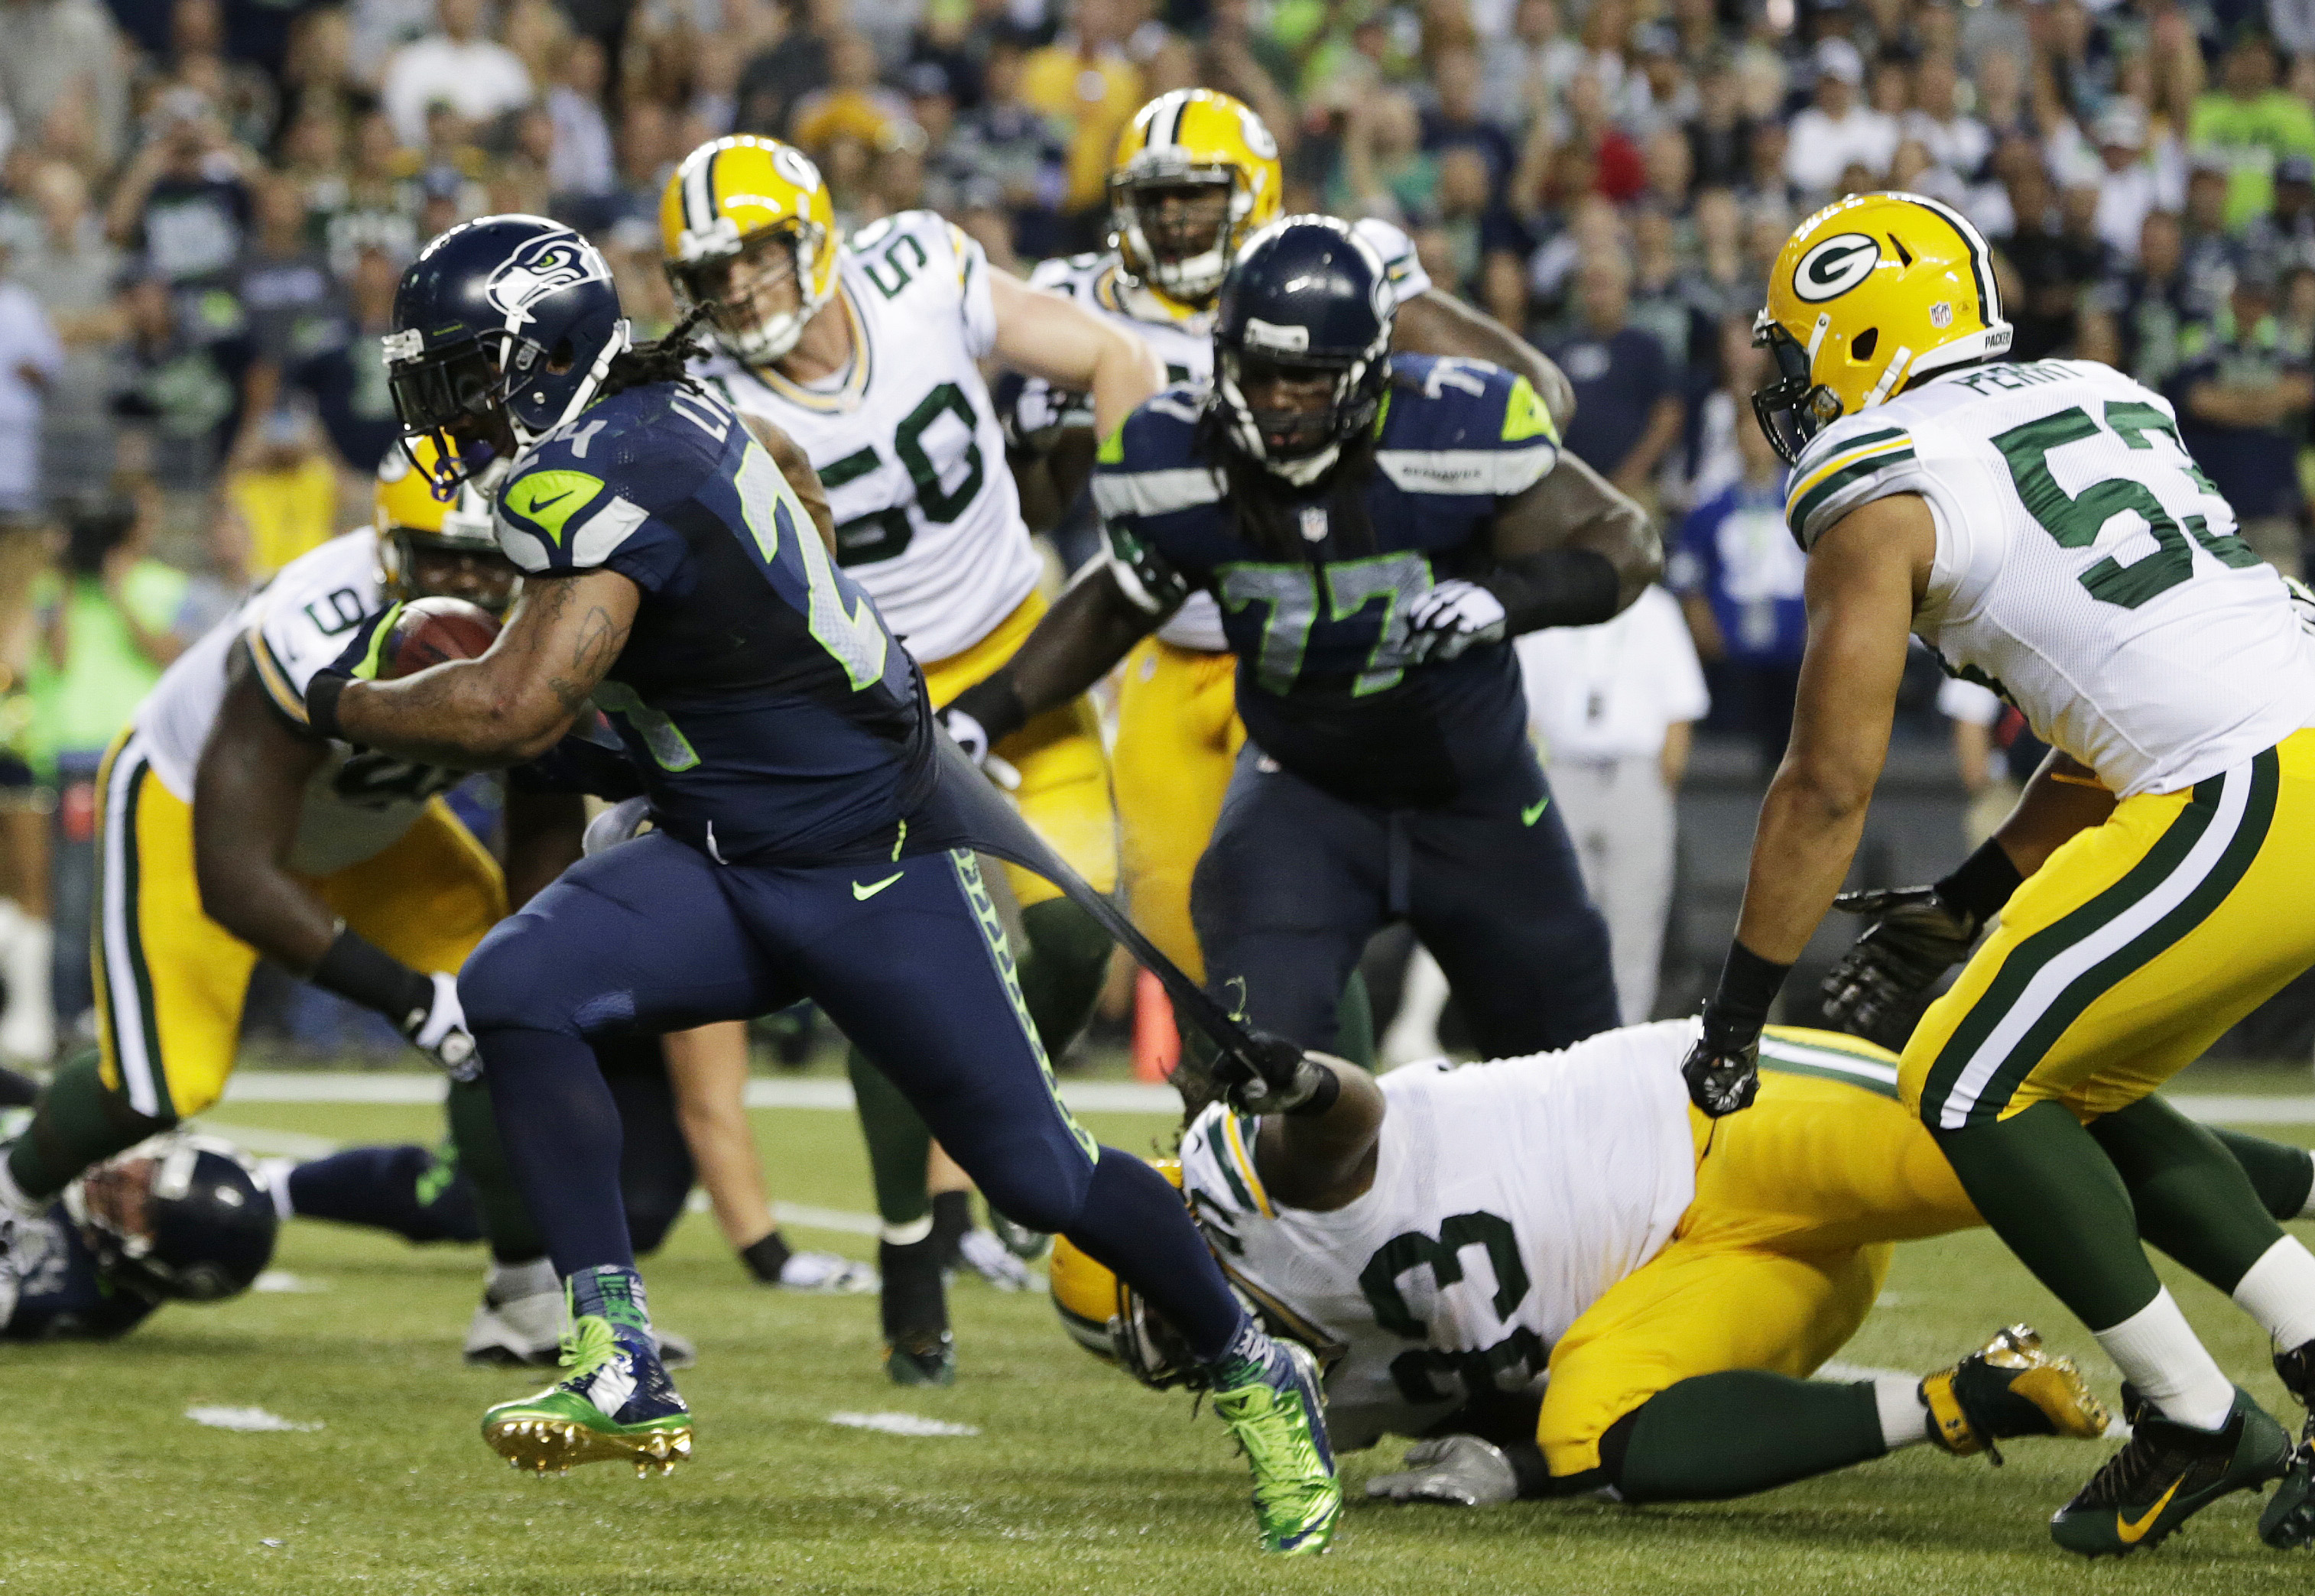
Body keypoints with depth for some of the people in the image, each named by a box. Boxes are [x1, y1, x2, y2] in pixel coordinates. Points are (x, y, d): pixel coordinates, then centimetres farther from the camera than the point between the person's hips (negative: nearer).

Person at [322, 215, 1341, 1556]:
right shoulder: (661, 409, 4)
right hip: (727, 858, 9)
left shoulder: (600, 478, -24)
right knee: (517, 991, -14)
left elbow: (515, 712, -30)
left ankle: (1257, 1377, 24)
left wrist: (346, 704, -13)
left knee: (1036, 1170, 0)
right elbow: (792, 473, 25)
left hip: (877, 866, -9)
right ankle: (628, 1372, -16)